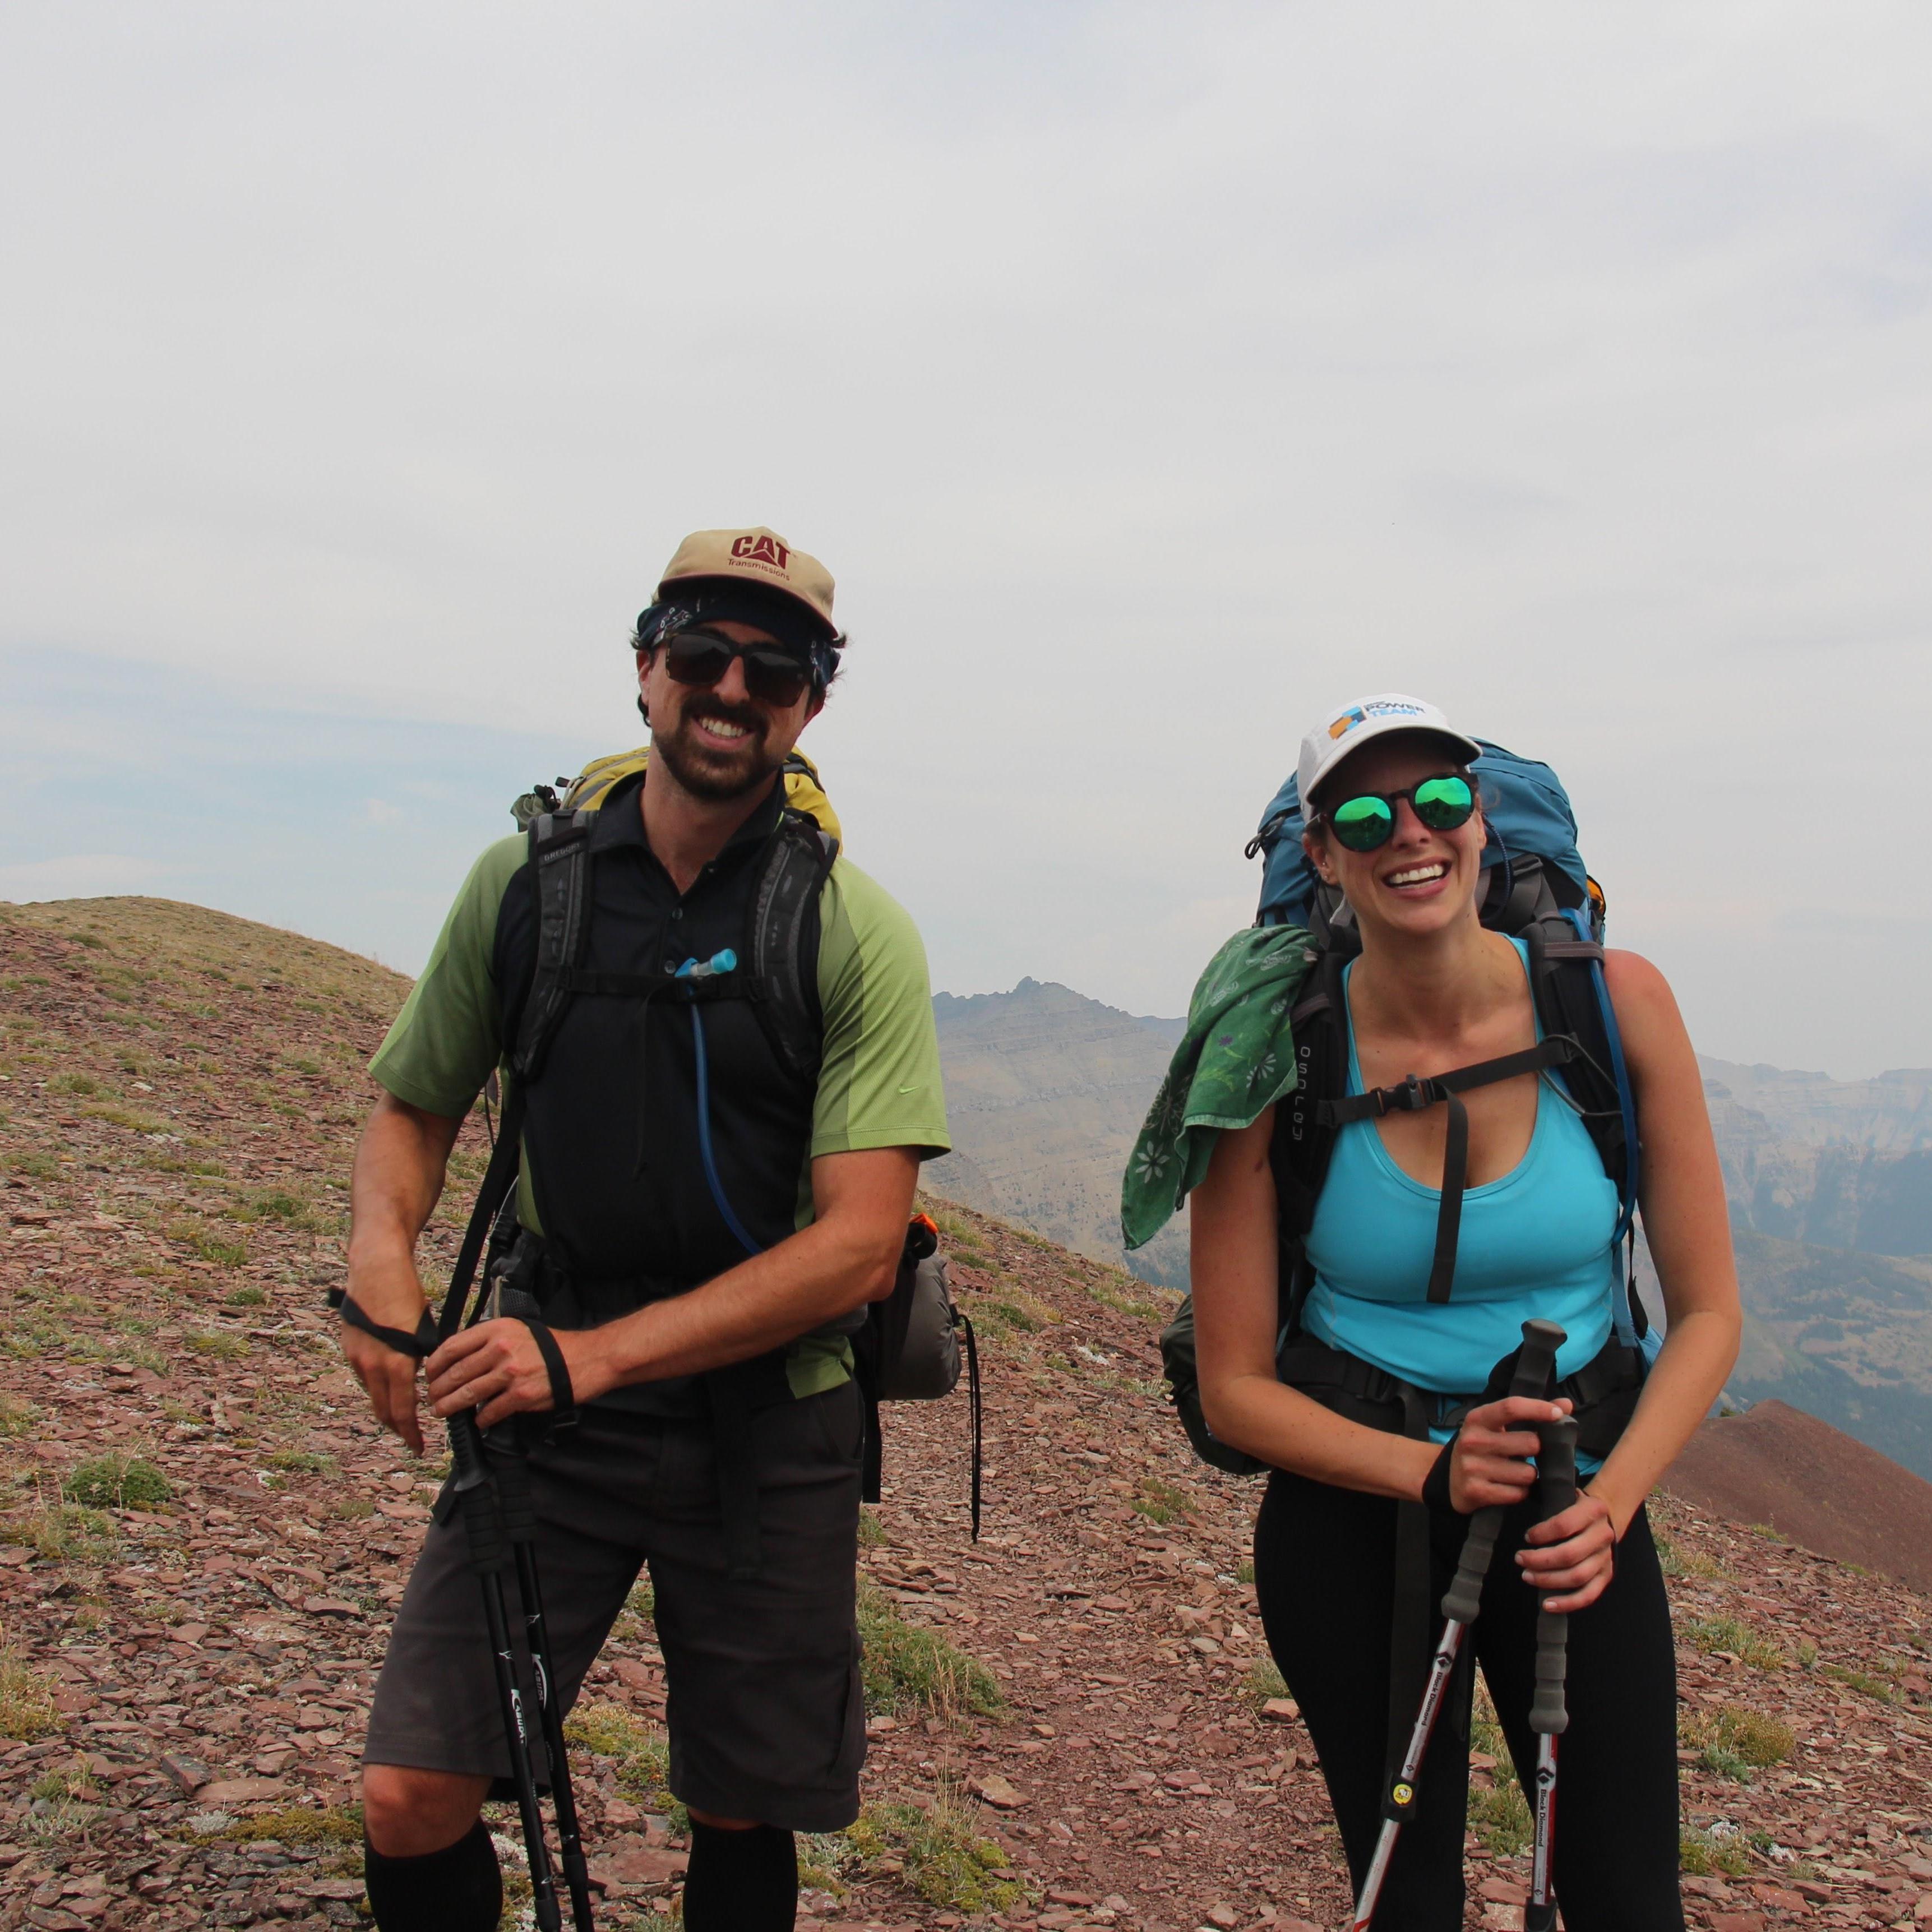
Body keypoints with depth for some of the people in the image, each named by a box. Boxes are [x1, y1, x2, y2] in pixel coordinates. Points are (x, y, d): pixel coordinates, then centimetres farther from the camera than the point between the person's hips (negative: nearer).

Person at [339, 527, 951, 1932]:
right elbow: (414, 1108, 13)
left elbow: (858, 1245, -14)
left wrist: (595, 1354, -22)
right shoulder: (527, 879, 0)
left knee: (742, 1817, 12)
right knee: (411, 1798, -7)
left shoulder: (857, 932, -8)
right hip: (547, 1397, 2)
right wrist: (383, 1250, -10)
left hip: (765, 1413, -1)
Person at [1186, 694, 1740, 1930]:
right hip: (1355, 1509, -1)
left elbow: (1708, 1310, -5)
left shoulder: (1615, 1003, -11)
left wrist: (1611, 1503, -19)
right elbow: (1235, 1387, -8)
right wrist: (1432, 1472, -22)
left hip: (1576, 1493, 1)